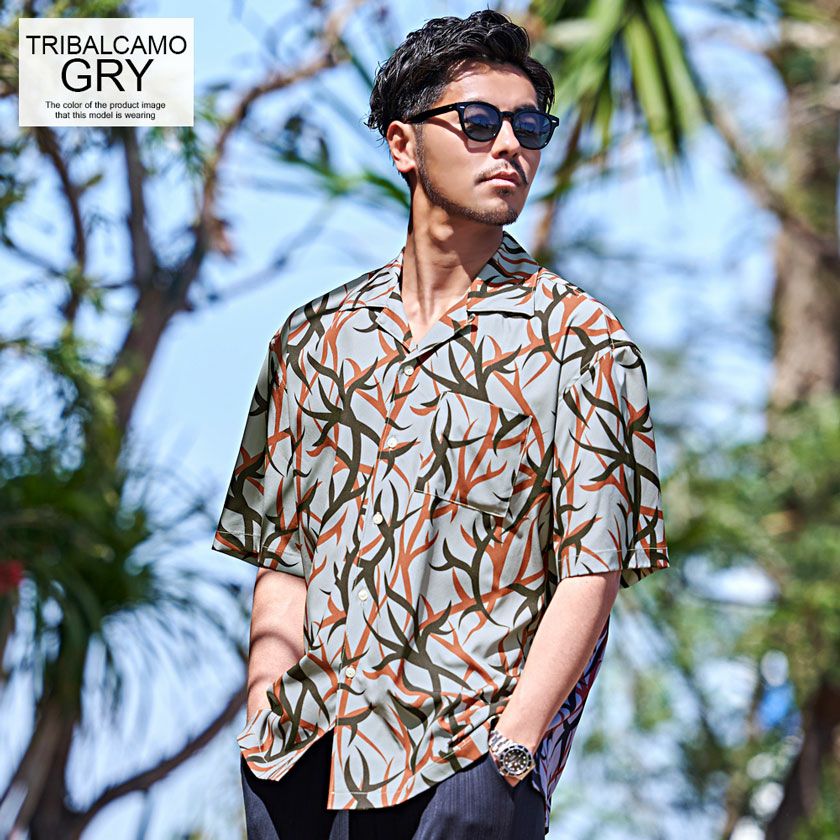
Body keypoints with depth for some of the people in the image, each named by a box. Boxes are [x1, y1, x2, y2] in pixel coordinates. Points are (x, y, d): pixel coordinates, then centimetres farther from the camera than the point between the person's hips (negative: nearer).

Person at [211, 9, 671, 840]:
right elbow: (283, 559, 13)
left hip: (470, 743, -3)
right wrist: (266, 731, 1)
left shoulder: (584, 343, 3)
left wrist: (509, 748, -13)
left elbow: (592, 569, -3)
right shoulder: (315, 336, 13)